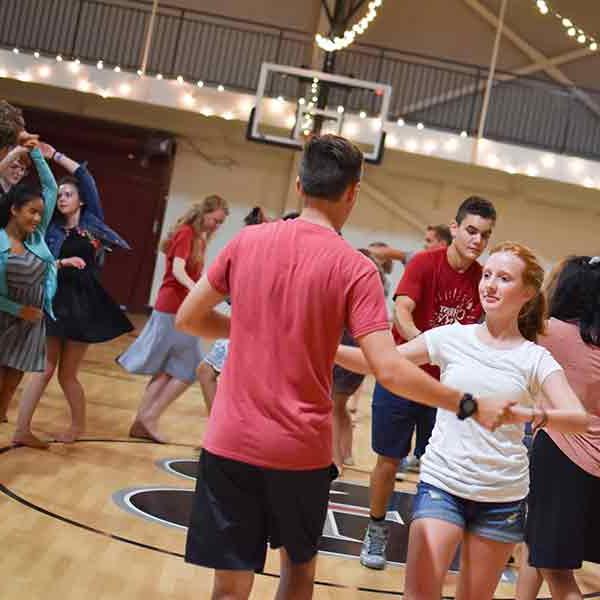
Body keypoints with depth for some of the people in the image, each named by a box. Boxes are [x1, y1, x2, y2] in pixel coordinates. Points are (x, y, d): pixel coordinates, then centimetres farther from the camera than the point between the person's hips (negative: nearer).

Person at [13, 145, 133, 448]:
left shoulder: (92, 221, 6)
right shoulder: (51, 229, 8)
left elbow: (85, 177, 0)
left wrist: (55, 155, 0)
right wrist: (63, 262, -17)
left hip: (83, 302, 0)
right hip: (55, 300, 1)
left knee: (67, 374, 4)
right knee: (44, 369, -4)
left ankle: (78, 425, 25)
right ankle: (22, 430, -1)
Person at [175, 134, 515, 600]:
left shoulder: (247, 241, 0)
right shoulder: (355, 268, -9)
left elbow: (188, 319, 9)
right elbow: (390, 371, -15)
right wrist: (471, 406, -5)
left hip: (230, 441, 2)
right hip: (302, 450, -1)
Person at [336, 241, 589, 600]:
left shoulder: (535, 359, -3)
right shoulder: (452, 338, 0)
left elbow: (580, 419, -16)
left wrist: (527, 415, -35)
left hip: (503, 496, 1)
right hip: (442, 483, 0)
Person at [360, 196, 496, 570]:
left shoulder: (482, 278, -1)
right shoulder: (425, 263, -13)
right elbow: (401, 314, -25)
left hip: (444, 385, 3)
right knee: (389, 459, 7)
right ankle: (377, 530, 24)